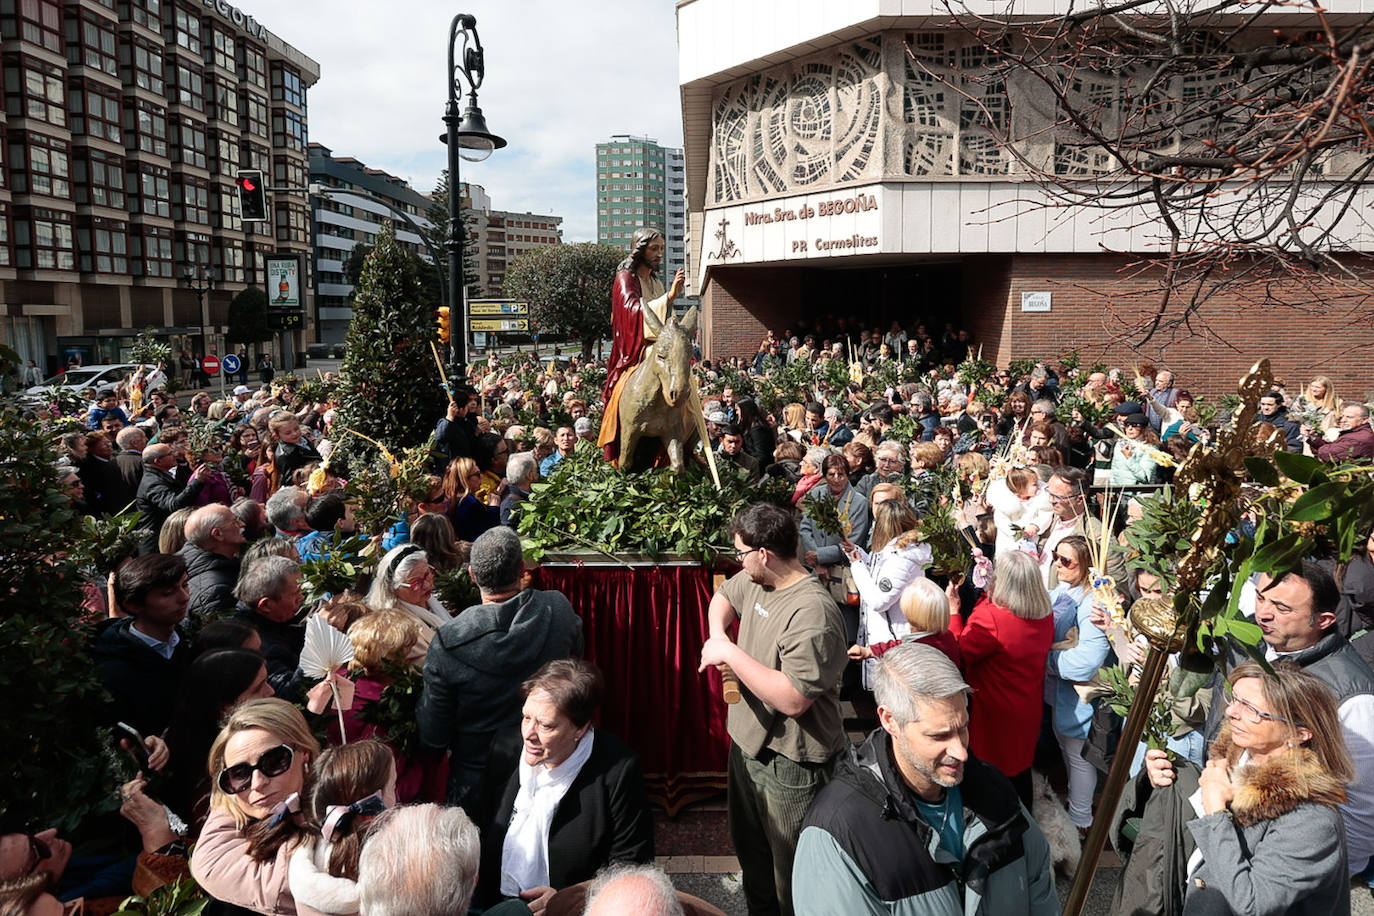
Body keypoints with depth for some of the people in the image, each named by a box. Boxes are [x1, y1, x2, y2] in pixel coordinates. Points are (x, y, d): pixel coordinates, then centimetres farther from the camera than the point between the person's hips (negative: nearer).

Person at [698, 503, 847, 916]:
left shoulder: (813, 611, -30)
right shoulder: (754, 581, -3)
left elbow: (793, 698, -34)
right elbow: (724, 597, 20)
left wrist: (731, 653, -27)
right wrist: (717, 636, -1)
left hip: (790, 764, -9)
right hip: (747, 743, 9)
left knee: (792, 878, 11)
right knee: (751, 855, 28)